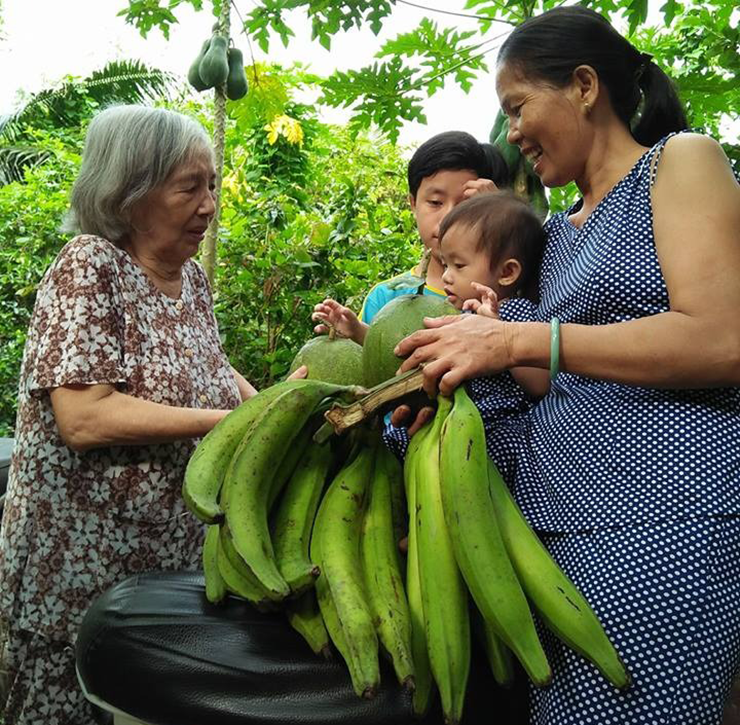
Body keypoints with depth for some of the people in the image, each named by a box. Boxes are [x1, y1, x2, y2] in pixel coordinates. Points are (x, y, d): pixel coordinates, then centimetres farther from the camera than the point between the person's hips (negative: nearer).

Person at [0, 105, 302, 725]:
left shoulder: (191, 276, 6)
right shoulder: (89, 267, -15)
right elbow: (83, 417, -24)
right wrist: (230, 422, -22)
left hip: (180, 555, 7)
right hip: (83, 571, -6)